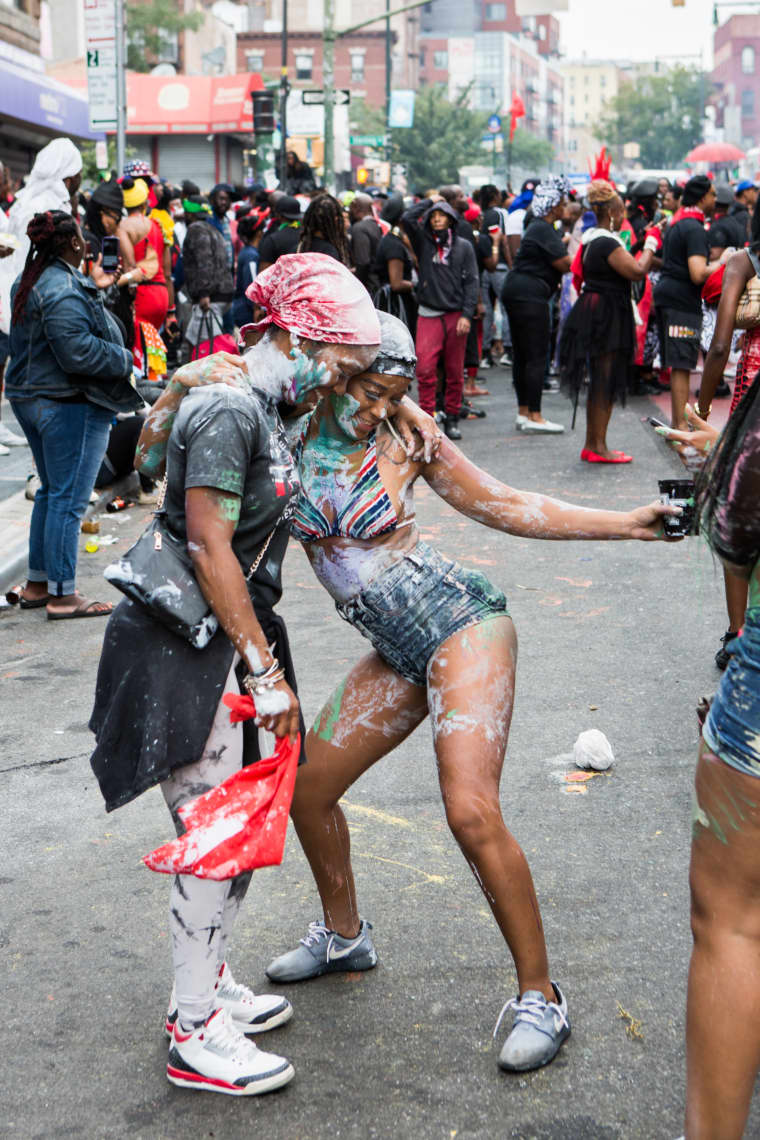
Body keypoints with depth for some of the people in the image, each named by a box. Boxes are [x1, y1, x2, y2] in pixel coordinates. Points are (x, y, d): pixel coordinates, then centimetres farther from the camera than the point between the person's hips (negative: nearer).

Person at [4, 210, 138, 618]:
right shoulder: (64, 290, -20)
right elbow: (77, 351, -25)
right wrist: (124, 360, -11)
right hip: (69, 404, -10)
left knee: (51, 492, 19)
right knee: (69, 499, -4)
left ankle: (37, 584, 25)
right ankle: (62, 595, 2)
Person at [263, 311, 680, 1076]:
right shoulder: (288, 436, 1)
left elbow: (502, 507, 1)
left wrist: (627, 523, -4)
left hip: (461, 624, -5)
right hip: (398, 654, 5)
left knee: (471, 812, -18)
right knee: (305, 787, 13)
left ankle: (540, 998, -4)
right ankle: (343, 935, 40)